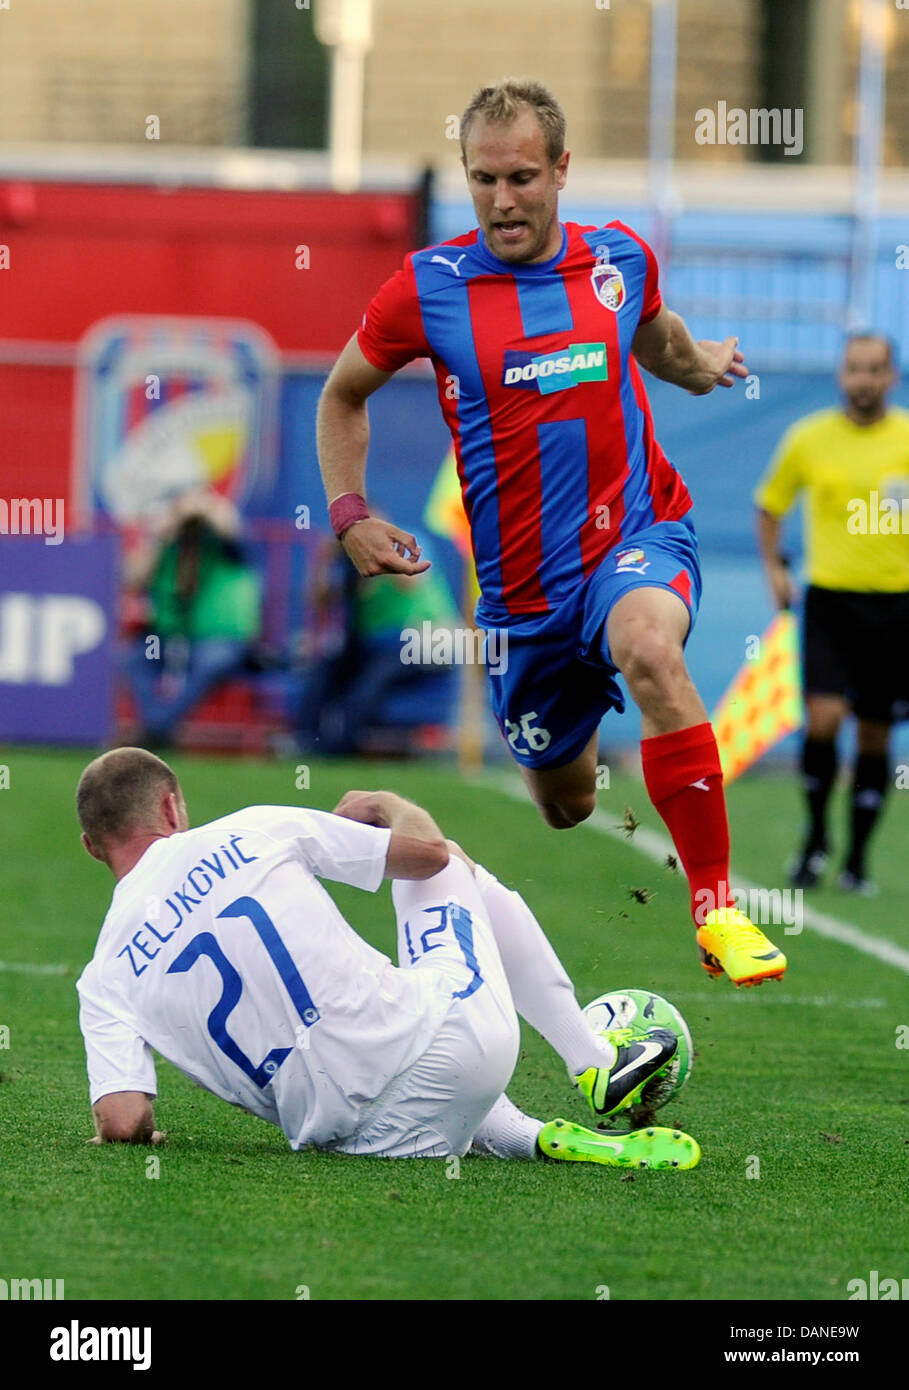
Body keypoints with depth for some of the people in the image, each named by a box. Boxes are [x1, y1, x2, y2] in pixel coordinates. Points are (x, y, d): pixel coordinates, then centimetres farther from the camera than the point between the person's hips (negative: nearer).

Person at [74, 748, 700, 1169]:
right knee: (450, 866, 31)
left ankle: (532, 1138, 11)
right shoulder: (254, 831, 0)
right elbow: (427, 852, 7)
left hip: (363, 1132, 1)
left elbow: (122, 1122, -9)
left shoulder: (104, 980, 2)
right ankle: (597, 1062, 30)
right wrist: (387, 806, 30)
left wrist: (141, 1132, 16)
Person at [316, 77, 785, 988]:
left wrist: (699, 365, 17)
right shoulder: (428, 288, -7)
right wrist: (350, 516, 1)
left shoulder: (620, 258, -1)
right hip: (521, 585, 1)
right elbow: (342, 394, 10)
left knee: (648, 646, -37)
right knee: (565, 802, 13)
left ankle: (717, 909, -36)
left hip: (637, 534, -1)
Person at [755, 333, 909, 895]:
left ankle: (858, 858, 16)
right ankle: (816, 837, 4)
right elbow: (771, 504, 17)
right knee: (823, 718, -16)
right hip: (829, 596, 0)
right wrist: (774, 566, 5)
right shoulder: (809, 438, 2)